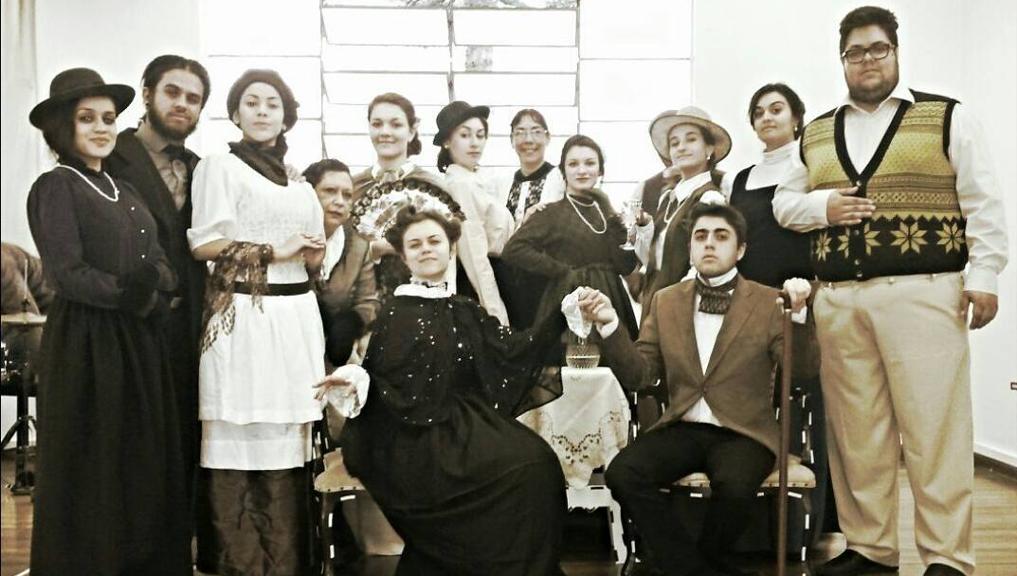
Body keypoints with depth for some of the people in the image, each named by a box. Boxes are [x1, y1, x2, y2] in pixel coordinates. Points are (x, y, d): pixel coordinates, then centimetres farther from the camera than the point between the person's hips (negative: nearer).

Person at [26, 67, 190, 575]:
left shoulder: (123, 190, 15)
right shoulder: (55, 186, -7)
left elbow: (163, 267, 8)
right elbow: (68, 274, -17)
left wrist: (150, 283, -12)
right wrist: (135, 298, -10)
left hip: (139, 342, 7)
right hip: (86, 342, -7)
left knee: (144, 462, 11)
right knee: (91, 471, 2)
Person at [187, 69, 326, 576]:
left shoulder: (299, 181, 19)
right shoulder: (221, 166, 2)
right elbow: (203, 243, -8)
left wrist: (311, 253, 1)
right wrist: (272, 252, -10)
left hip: (296, 316, 6)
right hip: (242, 315, -5)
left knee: (288, 440, 5)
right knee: (239, 438, -5)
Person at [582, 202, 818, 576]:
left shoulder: (769, 302, 3)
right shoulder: (665, 301, 11)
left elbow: (803, 371, -9)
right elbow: (638, 377, 3)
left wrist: (797, 313, -25)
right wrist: (610, 324, -12)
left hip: (743, 433, -2)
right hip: (682, 430, 3)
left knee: (734, 486, -34)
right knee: (621, 473, -25)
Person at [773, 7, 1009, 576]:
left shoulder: (948, 118, 6)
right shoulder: (816, 133, 16)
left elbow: (984, 205, 1)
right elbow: (783, 202, 21)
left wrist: (982, 276, -8)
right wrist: (820, 207, 0)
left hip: (922, 293, -3)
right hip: (838, 299, 4)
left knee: (933, 427, -3)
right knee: (856, 430, 7)